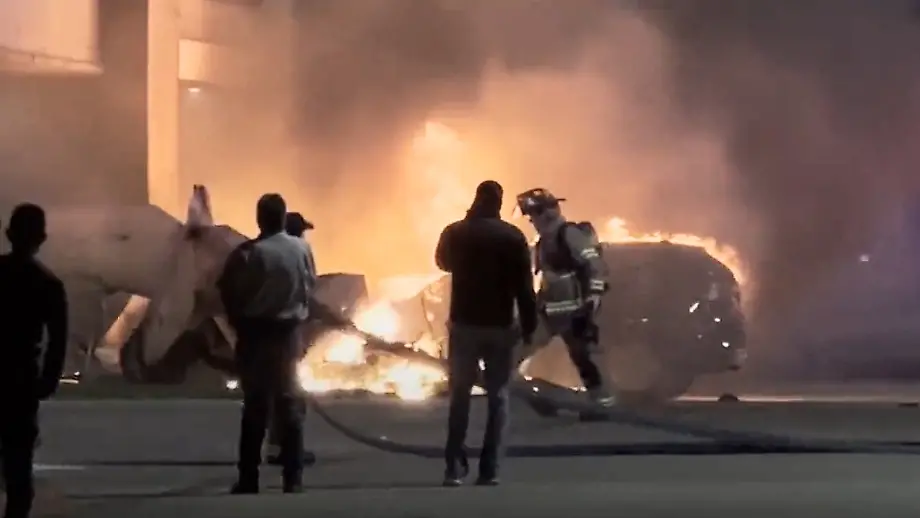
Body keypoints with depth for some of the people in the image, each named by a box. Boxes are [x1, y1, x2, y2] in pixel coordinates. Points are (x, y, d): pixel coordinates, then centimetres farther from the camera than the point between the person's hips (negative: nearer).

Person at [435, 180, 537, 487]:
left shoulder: (454, 233, -1)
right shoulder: (513, 237, -6)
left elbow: (443, 263, 22)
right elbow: (524, 286, -8)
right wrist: (529, 326, -2)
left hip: (464, 324, 1)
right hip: (500, 326, -1)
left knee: (460, 396, 9)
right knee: (498, 397, 6)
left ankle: (455, 468, 0)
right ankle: (489, 470, -1)